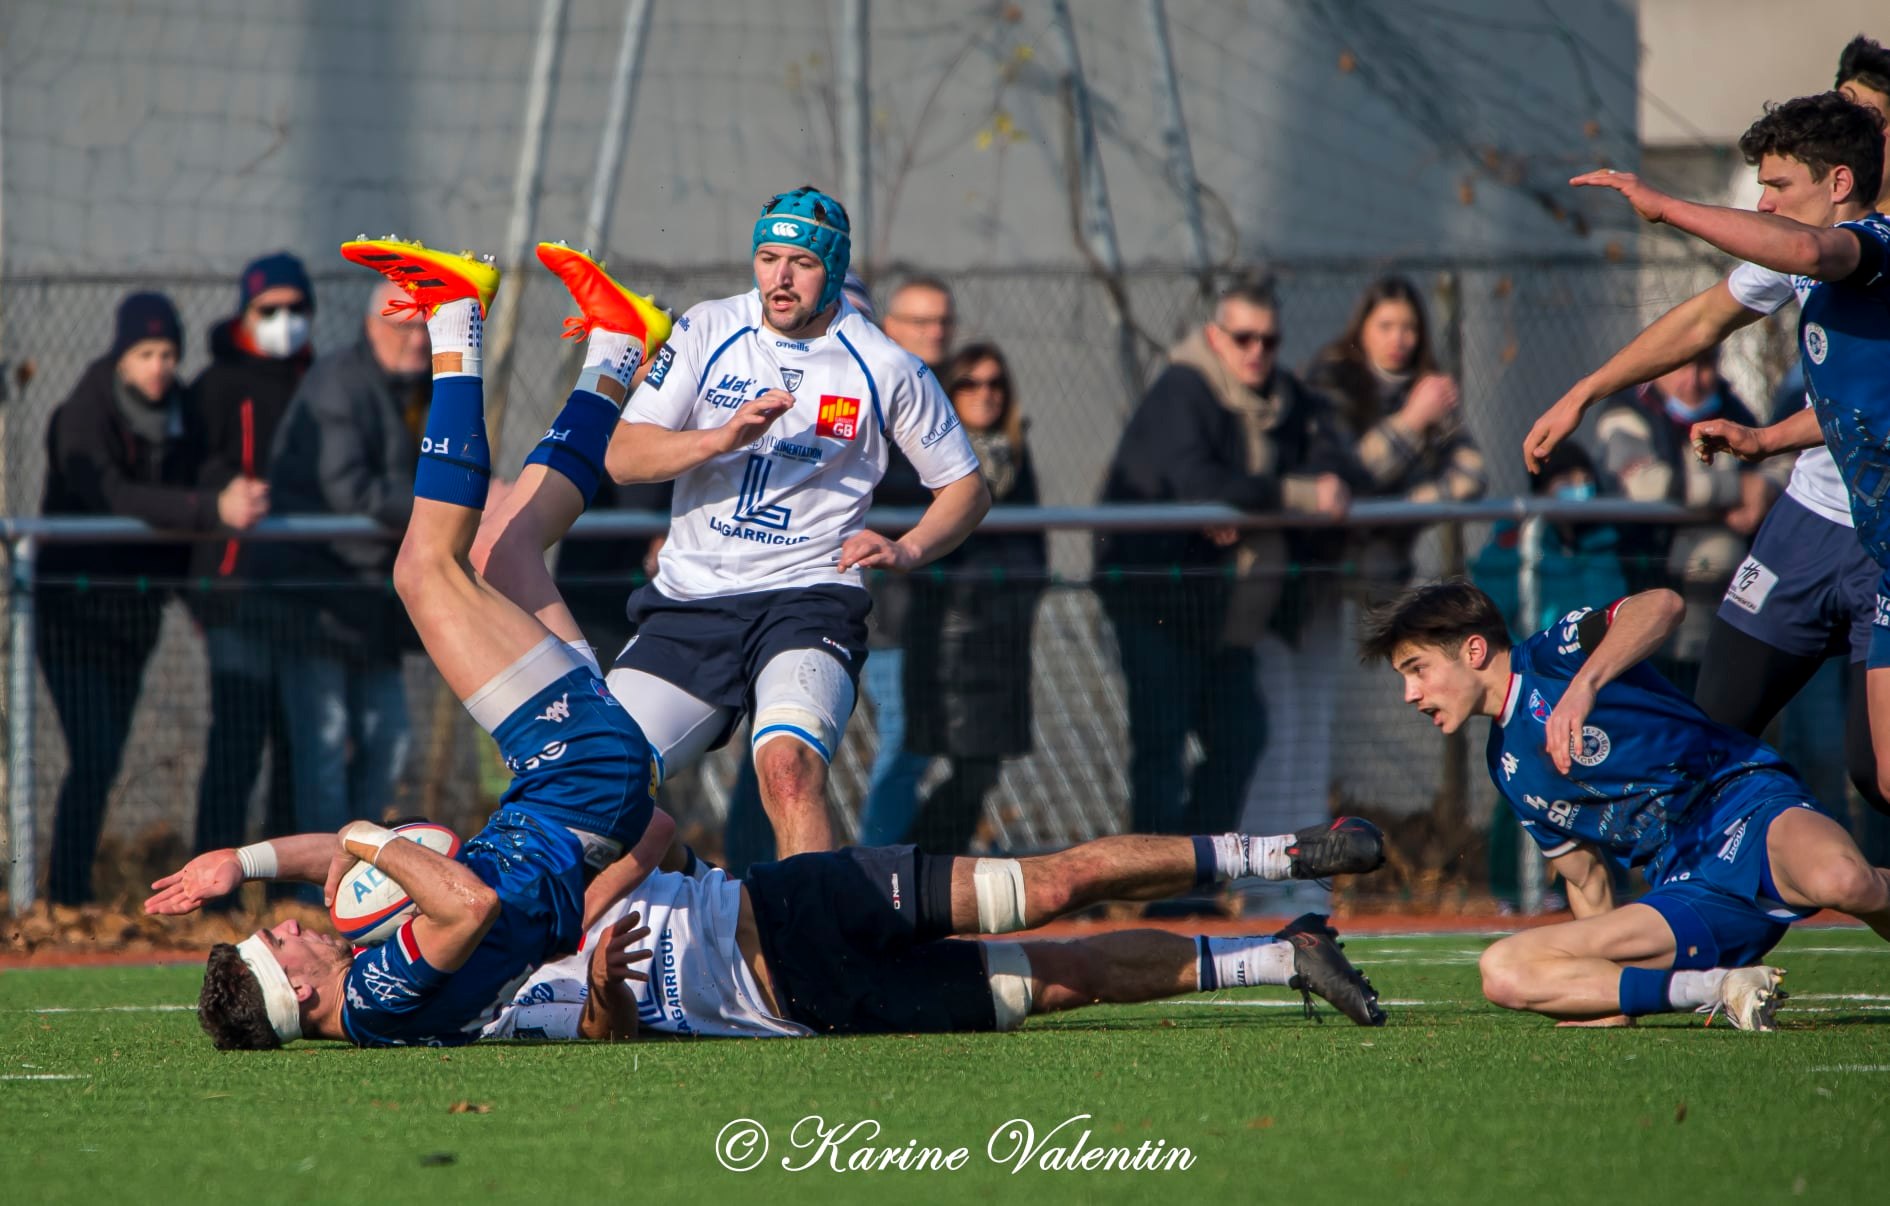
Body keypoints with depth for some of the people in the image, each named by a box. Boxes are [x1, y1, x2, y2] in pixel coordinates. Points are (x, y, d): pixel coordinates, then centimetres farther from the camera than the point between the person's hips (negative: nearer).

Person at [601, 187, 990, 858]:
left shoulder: (886, 369, 0)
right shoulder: (707, 332, 4)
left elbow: (965, 489, 10)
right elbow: (623, 458, -3)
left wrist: (905, 552, -9)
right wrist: (725, 437, -20)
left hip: (808, 596, -3)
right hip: (689, 602, 3)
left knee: (787, 764, -32)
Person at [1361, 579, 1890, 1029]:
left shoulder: (1550, 657, 0)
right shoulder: (1508, 770, 21)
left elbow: (1662, 605, -19)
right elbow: (1586, 878, 27)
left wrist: (1584, 686, -33)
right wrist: (1602, 999, 20)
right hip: (1688, 896, 7)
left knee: (1840, 880, -42)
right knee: (1504, 972, -13)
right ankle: (1720, 988, -21)